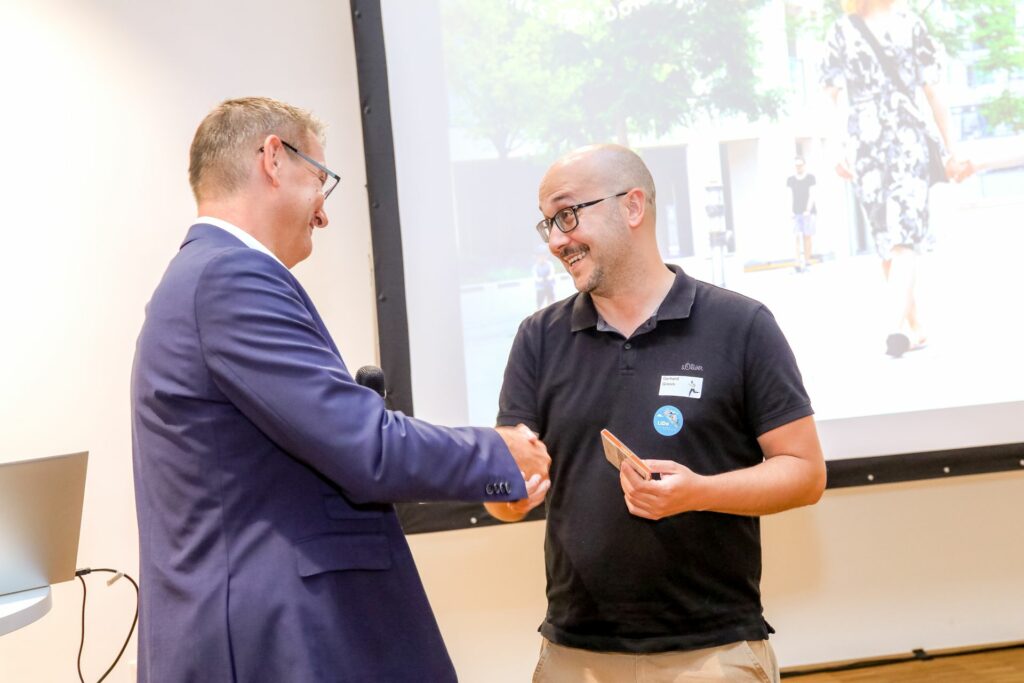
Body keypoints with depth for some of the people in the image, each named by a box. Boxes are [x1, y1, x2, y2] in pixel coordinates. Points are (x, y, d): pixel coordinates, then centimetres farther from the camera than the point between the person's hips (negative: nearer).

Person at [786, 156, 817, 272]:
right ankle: (799, 263, -13)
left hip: (808, 212, -2)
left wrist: (808, 210, -12)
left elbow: (811, 195, -3)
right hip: (797, 212, 2)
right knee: (798, 237, -7)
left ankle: (806, 261, 0)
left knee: (807, 236, -4)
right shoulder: (790, 180, 9)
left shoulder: (810, 178, 2)